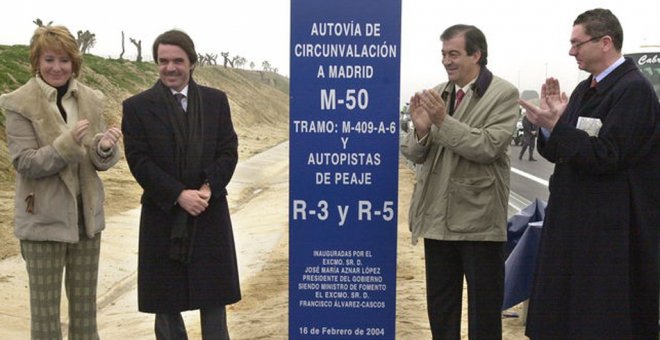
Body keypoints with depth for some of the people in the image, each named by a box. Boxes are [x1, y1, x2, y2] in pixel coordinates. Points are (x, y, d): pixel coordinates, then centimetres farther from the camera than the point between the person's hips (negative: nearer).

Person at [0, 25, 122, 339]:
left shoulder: (90, 100, 4)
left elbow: (100, 162, 5)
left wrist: (104, 147, -18)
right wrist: (68, 143, -27)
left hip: (86, 216, 4)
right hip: (44, 219, -4)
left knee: (85, 306, 14)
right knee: (45, 309, 6)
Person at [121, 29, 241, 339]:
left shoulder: (216, 100, 5)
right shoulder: (137, 107, -2)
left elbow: (228, 150, 1)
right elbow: (139, 161, -9)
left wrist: (208, 187, -15)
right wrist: (179, 195, -18)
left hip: (210, 214, 2)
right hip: (163, 215, -1)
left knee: (213, 297, 10)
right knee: (165, 300, 9)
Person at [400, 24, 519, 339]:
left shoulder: (503, 94, -7)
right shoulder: (435, 95, 9)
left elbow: (488, 147, -19)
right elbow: (416, 154, 7)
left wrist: (443, 121, -23)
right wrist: (421, 129, -14)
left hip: (479, 219, -5)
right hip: (438, 217, 5)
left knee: (484, 312, 8)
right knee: (440, 308, 17)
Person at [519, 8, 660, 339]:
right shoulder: (585, 90, 12)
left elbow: (605, 157, -20)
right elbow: (560, 153, 12)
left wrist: (557, 125, -21)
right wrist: (551, 121, -5)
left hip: (610, 232, -9)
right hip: (572, 222, 9)